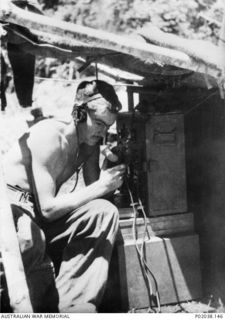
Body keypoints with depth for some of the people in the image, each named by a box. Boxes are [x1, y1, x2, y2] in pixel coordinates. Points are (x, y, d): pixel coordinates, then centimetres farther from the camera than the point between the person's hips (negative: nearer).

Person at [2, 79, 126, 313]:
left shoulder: (89, 143, 2)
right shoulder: (50, 136, -22)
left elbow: (92, 191, 4)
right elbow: (47, 208, -25)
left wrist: (110, 172, -15)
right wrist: (101, 186, -24)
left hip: (39, 212, 8)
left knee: (104, 212, -9)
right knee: (29, 238, -40)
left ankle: (74, 307, -10)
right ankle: (47, 308, -11)